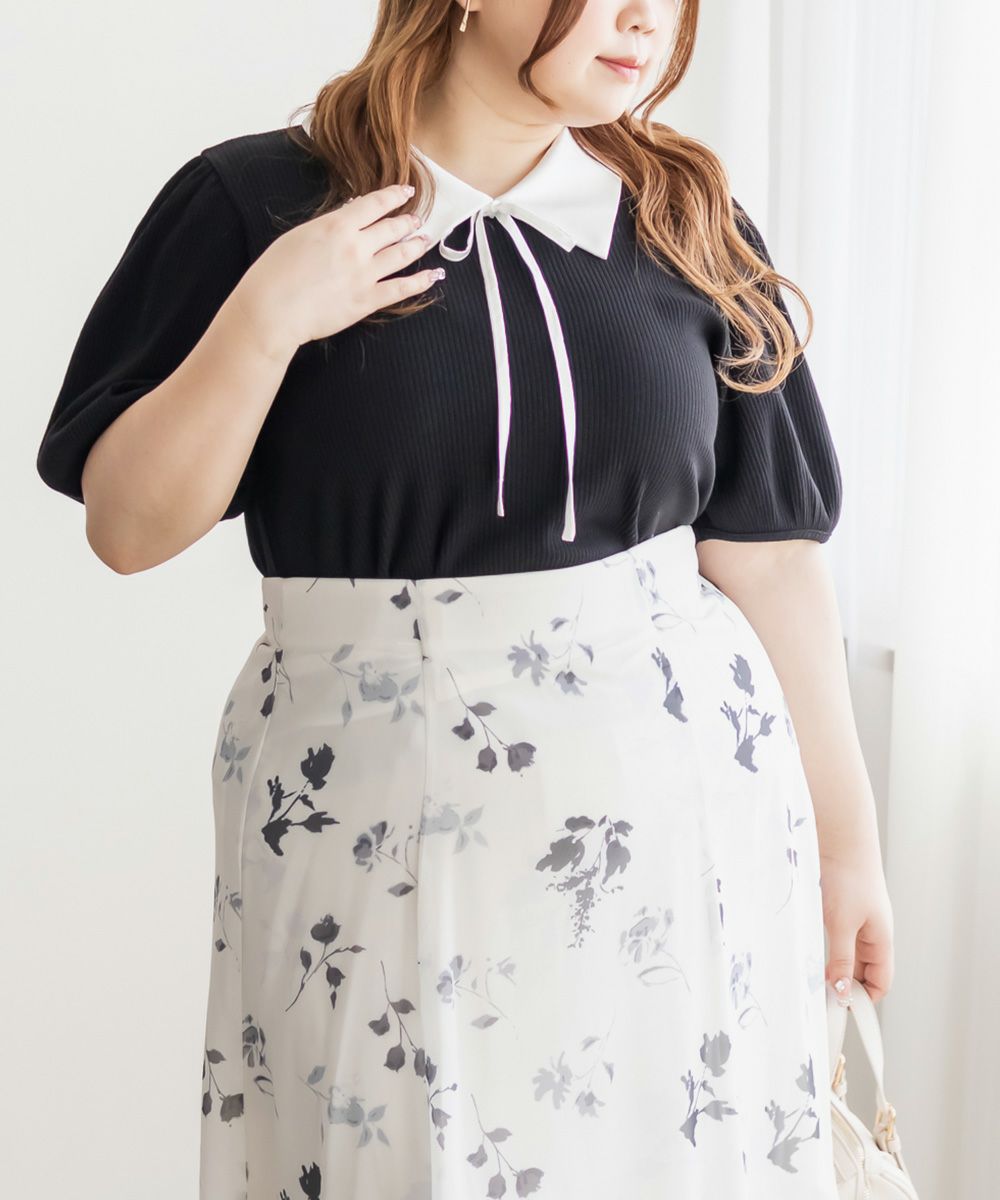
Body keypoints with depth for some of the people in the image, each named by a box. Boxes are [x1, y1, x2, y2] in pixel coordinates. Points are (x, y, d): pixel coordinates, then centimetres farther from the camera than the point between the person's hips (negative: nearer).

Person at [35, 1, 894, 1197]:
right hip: (369, 827, -1)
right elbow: (126, 527, -5)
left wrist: (846, 834, 5)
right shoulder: (256, 203, -4)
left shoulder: (690, 230, 2)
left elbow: (767, 556, 3)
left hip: (672, 814, 2)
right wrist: (264, 321, -18)